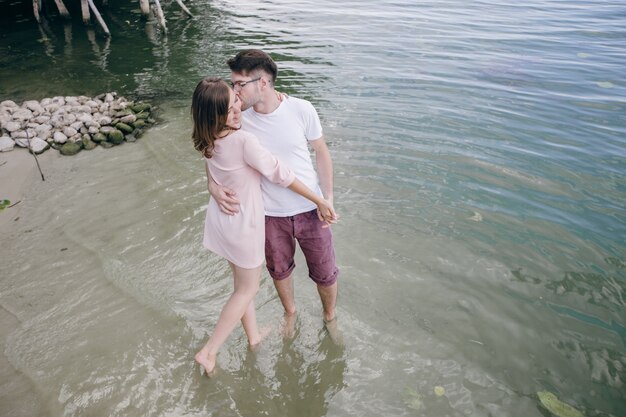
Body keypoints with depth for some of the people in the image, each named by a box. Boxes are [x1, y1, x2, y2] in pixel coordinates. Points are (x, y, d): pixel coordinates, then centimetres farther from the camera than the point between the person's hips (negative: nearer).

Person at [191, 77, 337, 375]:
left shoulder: (208, 140, -7)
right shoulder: (244, 141, -30)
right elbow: (280, 175, -24)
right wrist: (321, 202, -13)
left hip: (220, 219, 8)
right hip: (243, 224, -7)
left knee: (241, 281, 25)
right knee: (247, 290, 14)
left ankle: (253, 335, 46)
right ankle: (209, 352, 19)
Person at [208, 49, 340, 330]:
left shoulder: (301, 110, -16)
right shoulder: (238, 118, -13)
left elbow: (321, 152, -3)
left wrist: (328, 198, -6)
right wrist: (213, 186, -21)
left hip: (309, 210, -1)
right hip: (270, 214, 2)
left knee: (325, 273, 13)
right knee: (279, 270, 22)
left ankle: (330, 318, 45)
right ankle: (290, 313, 53)